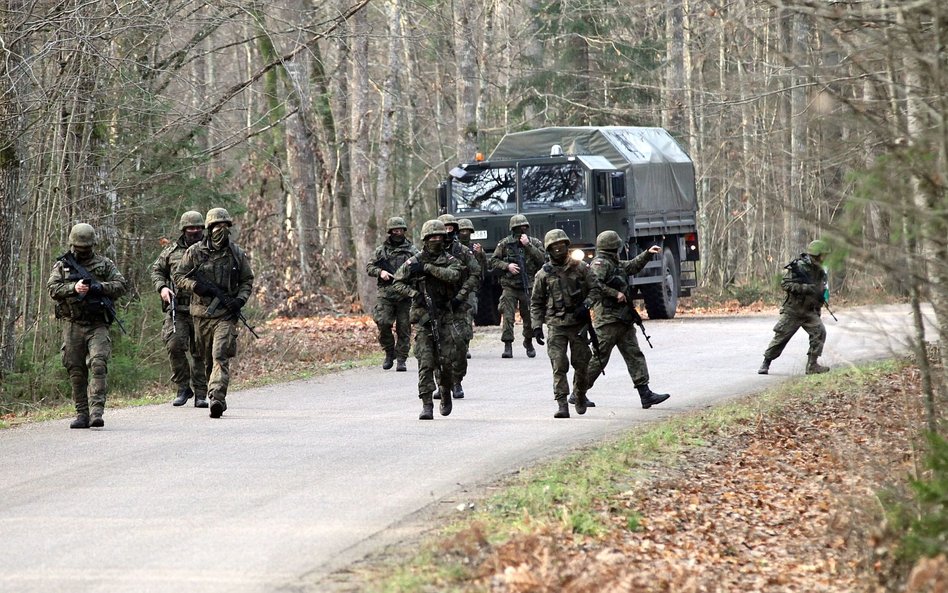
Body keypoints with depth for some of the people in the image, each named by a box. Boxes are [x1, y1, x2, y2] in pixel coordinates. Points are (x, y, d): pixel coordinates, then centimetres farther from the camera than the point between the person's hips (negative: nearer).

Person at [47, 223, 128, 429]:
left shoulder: (104, 264, 10)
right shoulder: (62, 265, 11)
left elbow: (121, 285, 2)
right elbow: (52, 288, -2)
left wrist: (100, 287, -14)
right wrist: (73, 288, -19)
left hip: (97, 325, -2)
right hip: (73, 325, 2)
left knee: (99, 365, -17)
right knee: (76, 371, 3)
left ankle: (96, 411, -23)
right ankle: (82, 414, 10)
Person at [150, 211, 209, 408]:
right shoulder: (172, 250, 10)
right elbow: (156, 270, 19)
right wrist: (162, 287, 1)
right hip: (177, 308, 0)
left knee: (200, 352, 2)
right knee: (175, 345, -15)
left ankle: (200, 394, 9)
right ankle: (183, 387, 0)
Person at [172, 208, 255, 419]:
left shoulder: (237, 254, 5)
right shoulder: (195, 252, 1)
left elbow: (247, 281, 13)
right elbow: (178, 276, 4)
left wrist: (240, 299, -5)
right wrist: (197, 286, -13)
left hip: (226, 314, -2)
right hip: (201, 312, 2)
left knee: (220, 356, -17)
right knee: (207, 359, 11)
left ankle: (217, 398, -26)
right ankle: (216, 396, 26)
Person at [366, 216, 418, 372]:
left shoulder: (412, 250, 8)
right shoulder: (381, 250, 11)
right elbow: (369, 267, 12)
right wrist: (380, 272, -7)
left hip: (405, 295, 0)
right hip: (386, 293, 0)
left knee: (403, 328, -1)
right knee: (383, 324, -12)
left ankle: (401, 360, 5)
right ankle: (389, 353, 9)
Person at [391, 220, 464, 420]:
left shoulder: (449, 261, 5)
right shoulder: (414, 262, 4)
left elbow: (453, 275, -16)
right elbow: (398, 283, 8)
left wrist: (427, 268, -18)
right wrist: (414, 293, -9)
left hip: (444, 315, 1)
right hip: (422, 317, -1)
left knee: (446, 360, 0)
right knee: (425, 362, -8)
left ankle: (446, 394, 27)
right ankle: (427, 404, -8)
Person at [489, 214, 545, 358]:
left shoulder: (535, 243, 5)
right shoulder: (505, 243, 3)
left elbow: (542, 259, -10)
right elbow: (493, 261, 4)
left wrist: (528, 246, -15)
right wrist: (507, 266, -12)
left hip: (529, 286, 1)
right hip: (510, 286, -1)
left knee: (529, 317, 8)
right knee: (507, 316, -12)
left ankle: (528, 342, 30)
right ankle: (507, 345, -11)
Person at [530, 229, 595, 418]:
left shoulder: (580, 268, 5)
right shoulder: (543, 274, 5)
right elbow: (536, 303, 10)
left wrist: (586, 305, -10)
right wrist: (537, 326, 1)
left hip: (578, 323, 1)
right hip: (556, 326, -1)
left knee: (580, 364, 6)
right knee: (559, 365, -10)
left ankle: (580, 396, 29)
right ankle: (562, 404, -13)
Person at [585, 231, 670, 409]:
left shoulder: (615, 263, 20)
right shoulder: (600, 263, -10)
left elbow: (633, 266, 36)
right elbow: (594, 283, -26)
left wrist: (648, 254, 26)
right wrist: (616, 294, -21)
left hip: (623, 319, 10)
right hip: (608, 319, -10)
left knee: (634, 355, 3)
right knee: (599, 357, -5)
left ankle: (645, 394, -1)